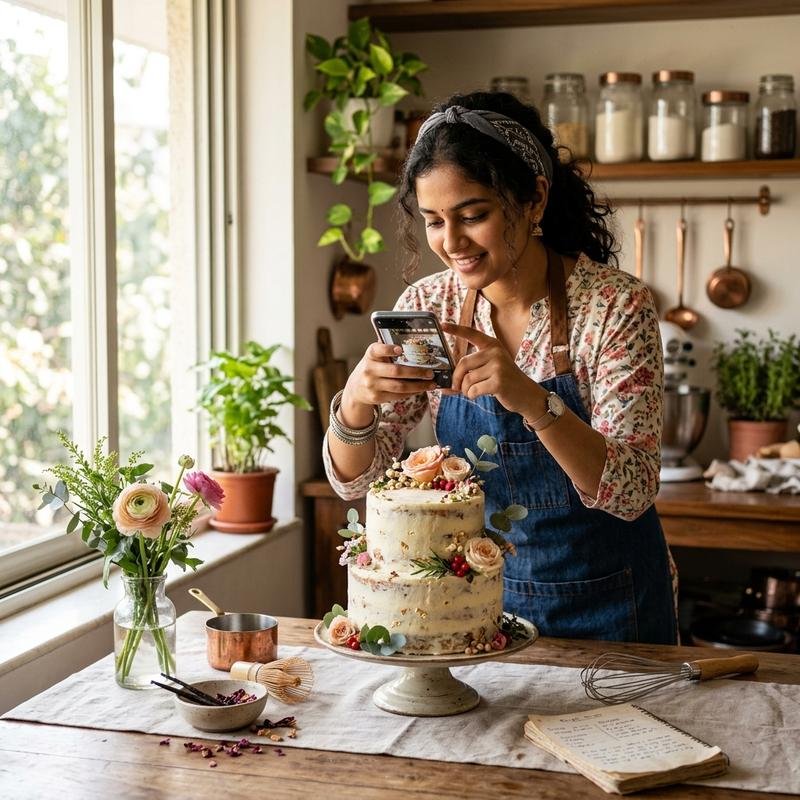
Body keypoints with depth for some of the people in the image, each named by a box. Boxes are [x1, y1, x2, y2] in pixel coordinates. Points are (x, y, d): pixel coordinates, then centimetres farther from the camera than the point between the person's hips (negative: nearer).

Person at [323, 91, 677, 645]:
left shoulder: (615, 305, -18)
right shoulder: (427, 306, -8)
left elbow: (632, 491, -24)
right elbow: (355, 478, -6)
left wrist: (533, 400, -39)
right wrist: (356, 402, -28)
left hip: (604, 605, -3)